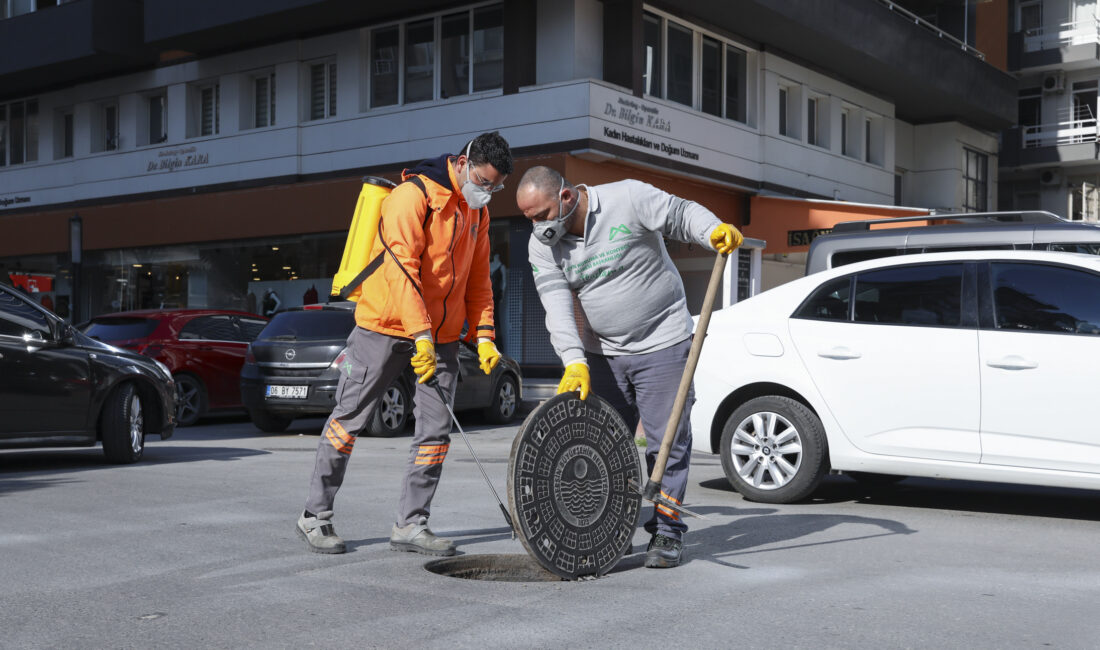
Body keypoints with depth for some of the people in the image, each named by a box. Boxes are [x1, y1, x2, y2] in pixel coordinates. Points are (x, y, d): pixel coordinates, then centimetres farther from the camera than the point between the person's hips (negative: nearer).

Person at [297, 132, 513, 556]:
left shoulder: (477, 212, 11)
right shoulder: (413, 195, -14)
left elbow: (478, 278, 16)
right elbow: (402, 266, -22)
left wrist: (484, 336, 4)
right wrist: (420, 334, -27)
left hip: (441, 335, 7)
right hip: (385, 327, -7)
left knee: (436, 429, 1)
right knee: (350, 420, 0)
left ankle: (411, 524, 9)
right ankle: (315, 516, 12)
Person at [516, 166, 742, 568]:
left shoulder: (629, 198, -15)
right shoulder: (542, 245, -4)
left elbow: (682, 214, -5)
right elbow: (558, 307, -14)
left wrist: (715, 231, -25)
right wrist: (574, 362, -25)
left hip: (662, 344, -4)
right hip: (602, 354, 4)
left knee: (666, 443, -1)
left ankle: (667, 534, 9)